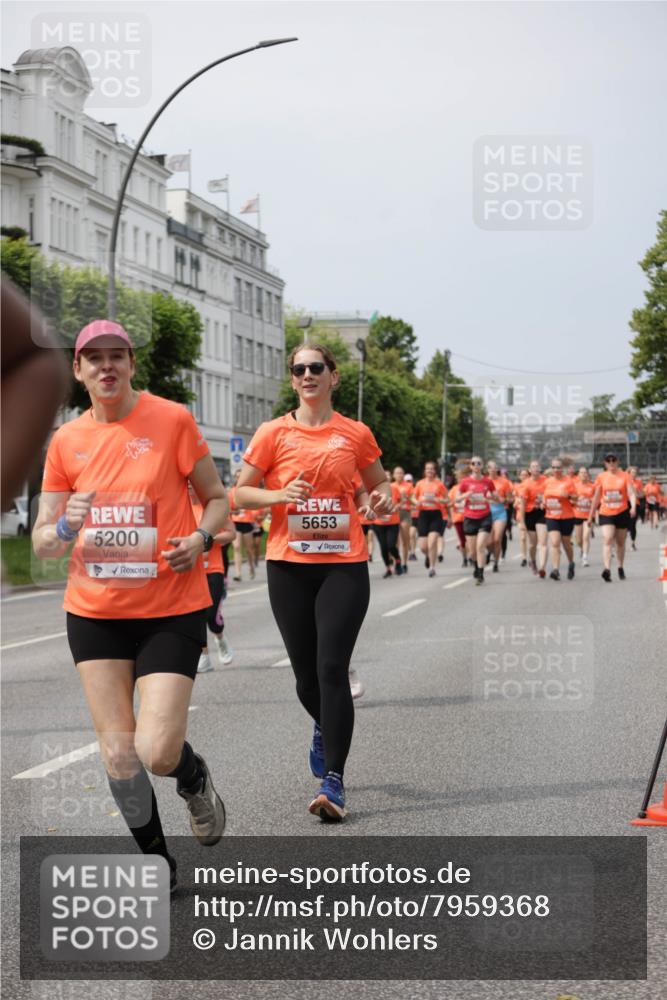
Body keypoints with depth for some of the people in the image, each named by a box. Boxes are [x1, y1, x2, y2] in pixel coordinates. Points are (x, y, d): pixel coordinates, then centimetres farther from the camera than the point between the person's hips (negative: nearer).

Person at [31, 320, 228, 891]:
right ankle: (157, 861, 23)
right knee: (118, 752, 2)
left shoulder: (172, 420, -5)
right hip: (94, 613, 3)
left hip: (171, 612, -3)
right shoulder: (66, 442, 4)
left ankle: (195, 779, 25)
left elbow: (217, 498, 5)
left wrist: (201, 538, -15)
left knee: (156, 751, -12)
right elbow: (42, 543, 6)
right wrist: (65, 528, -17)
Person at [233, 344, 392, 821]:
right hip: (289, 565, 1)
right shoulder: (274, 433, 2)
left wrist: (384, 496, -4)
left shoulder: (356, 434, 4)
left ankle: (334, 782, -8)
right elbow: (241, 493, 5)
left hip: (344, 564, -1)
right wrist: (281, 495, -13)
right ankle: (325, 726, 45)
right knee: (306, 670, 9)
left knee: (332, 668, -11)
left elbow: (378, 482, 19)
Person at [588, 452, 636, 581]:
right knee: (607, 540, -18)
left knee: (620, 542, 14)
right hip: (606, 514, 0)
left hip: (622, 513, 0)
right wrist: (591, 515, 13)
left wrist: (633, 506, -28)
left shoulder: (625, 476, -1)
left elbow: (631, 493, -9)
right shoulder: (601, 477, 3)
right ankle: (607, 569, -30)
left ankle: (620, 567, 32)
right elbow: (596, 497, 11)